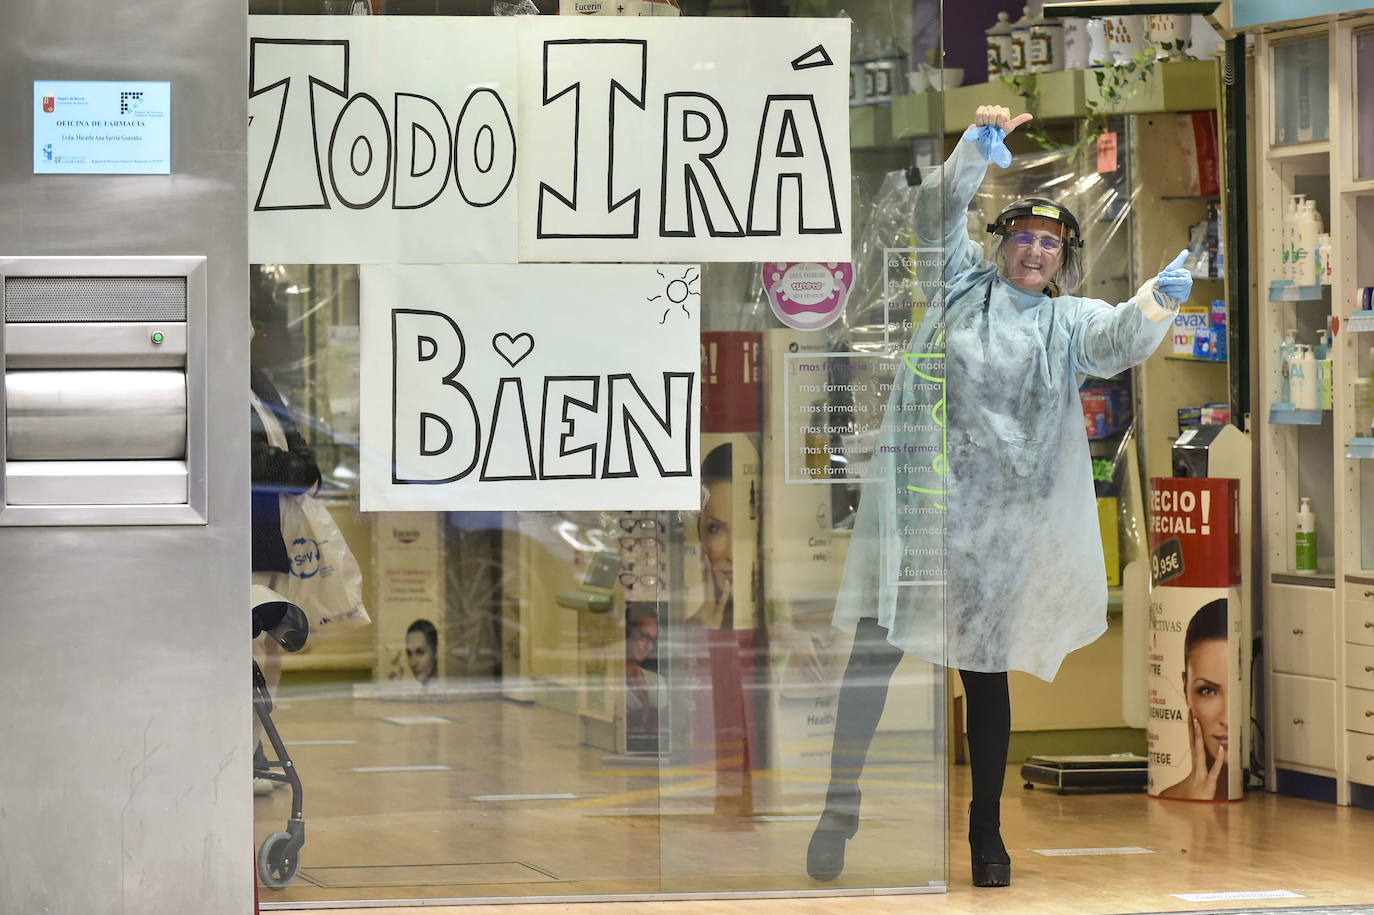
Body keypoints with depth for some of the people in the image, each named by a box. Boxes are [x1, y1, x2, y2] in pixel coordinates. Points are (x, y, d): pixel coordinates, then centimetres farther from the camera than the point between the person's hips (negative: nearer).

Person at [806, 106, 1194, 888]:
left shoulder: (1069, 321, 12)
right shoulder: (966, 282, 12)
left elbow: (1122, 341, -7)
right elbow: (940, 212, 0)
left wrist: (1159, 302, -28)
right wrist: (977, 149, -16)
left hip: (999, 520, 1)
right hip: (917, 496, -1)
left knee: (986, 669, 7)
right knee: (877, 650, -5)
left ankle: (987, 831, 16)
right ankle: (840, 807, 2)